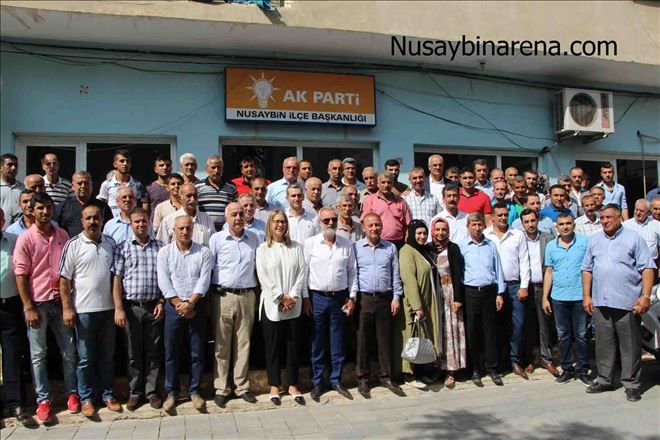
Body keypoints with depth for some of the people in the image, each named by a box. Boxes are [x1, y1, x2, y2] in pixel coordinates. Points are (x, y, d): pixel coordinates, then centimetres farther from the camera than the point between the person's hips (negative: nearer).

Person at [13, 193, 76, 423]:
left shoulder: (62, 235, 6)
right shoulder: (25, 238, -5)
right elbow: (20, 275, -7)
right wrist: (28, 307, -11)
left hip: (60, 300, 3)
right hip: (37, 302, -3)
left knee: (69, 352, 7)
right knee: (38, 355, 5)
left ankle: (72, 393, 20)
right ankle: (43, 400, 16)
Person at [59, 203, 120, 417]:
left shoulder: (110, 244, 5)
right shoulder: (73, 245, -5)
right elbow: (64, 279, -6)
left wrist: (118, 305, 7)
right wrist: (67, 308, -10)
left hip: (108, 308, 3)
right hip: (83, 310, -3)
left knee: (107, 356, 12)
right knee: (86, 358, 6)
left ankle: (107, 394, 24)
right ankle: (86, 398, 19)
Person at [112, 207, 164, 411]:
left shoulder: (159, 247, 6)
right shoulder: (122, 248, 2)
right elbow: (116, 279, -1)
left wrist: (162, 302, 0)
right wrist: (118, 308, -8)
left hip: (154, 307, 1)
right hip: (131, 307, -1)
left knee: (154, 352, 7)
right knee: (134, 352, 8)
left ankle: (152, 391, 19)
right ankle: (135, 392, 20)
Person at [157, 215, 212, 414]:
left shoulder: (203, 252, 1)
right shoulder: (165, 252, 3)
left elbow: (204, 281, -6)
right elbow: (164, 282, -4)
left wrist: (189, 303, -13)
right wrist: (179, 304, -11)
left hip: (197, 306, 0)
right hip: (173, 306, 0)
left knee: (197, 351, 5)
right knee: (171, 351, 5)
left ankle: (194, 391, 18)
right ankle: (171, 392, 17)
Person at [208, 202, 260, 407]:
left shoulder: (253, 238, 9)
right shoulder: (216, 239, 0)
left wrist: (257, 295, 11)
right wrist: (207, 297, -3)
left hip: (247, 296, 3)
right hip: (223, 296, -2)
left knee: (244, 343, 8)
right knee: (222, 344, 4)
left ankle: (242, 386, 19)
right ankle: (221, 388, 15)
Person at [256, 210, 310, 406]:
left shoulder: (296, 247, 9)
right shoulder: (263, 249, 2)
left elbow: (301, 273, 3)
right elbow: (263, 277, -6)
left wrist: (292, 297, -7)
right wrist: (281, 298, -11)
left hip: (294, 306, 2)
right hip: (272, 305, -2)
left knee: (293, 346, 7)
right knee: (273, 347, 5)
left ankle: (293, 385, 18)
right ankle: (274, 386, 17)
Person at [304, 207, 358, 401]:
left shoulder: (347, 245, 4)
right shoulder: (310, 243, -1)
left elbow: (352, 272, 8)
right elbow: (304, 272, -1)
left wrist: (352, 297, 3)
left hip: (340, 298, 2)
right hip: (317, 297, -2)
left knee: (338, 342, 10)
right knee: (317, 343, 8)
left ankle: (336, 380, 24)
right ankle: (317, 382, 20)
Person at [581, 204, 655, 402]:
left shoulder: (633, 238, 1)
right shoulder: (595, 240, 13)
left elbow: (647, 268, -4)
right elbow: (587, 269, 15)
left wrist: (645, 296, -12)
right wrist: (586, 296, 8)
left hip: (627, 302, -4)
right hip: (600, 303, 4)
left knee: (630, 346, 3)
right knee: (604, 344, 11)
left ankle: (631, 384, 14)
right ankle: (604, 380, 22)